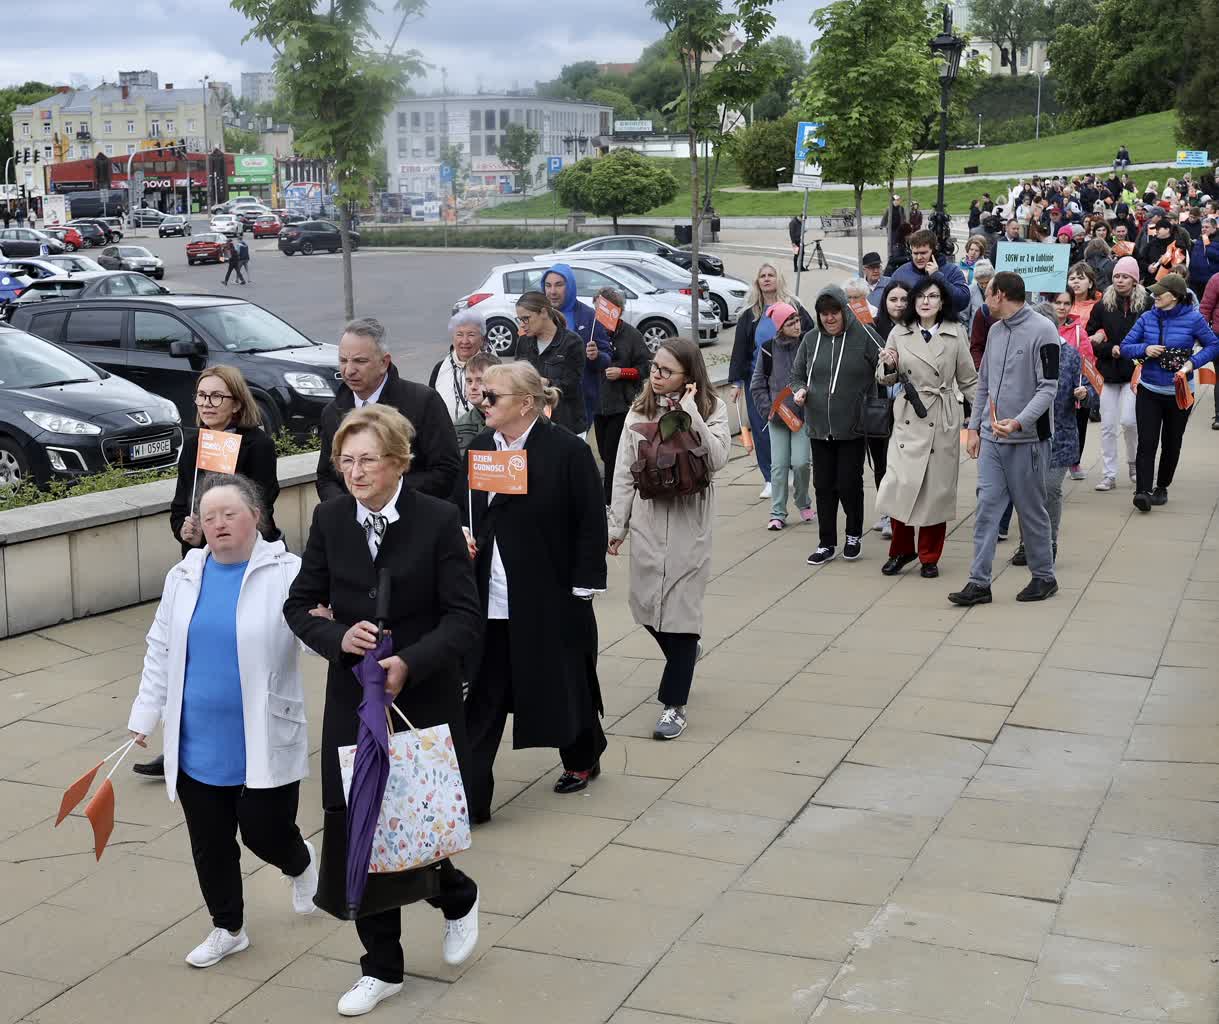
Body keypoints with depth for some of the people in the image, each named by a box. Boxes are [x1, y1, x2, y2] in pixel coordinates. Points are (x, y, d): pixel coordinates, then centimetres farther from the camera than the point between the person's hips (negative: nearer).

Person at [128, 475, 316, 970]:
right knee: (209, 845, 12)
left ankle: (300, 864, 39)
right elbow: (160, 651, 12)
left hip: (265, 745, -4)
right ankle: (228, 929, 32)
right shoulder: (184, 576, 5)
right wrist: (145, 716, 10)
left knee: (265, 834, 3)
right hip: (197, 745, 4)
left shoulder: (287, 573, -10)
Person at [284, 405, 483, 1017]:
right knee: (358, 833, 7)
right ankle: (381, 968, 24)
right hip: (353, 703, 3)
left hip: (423, 701, -3)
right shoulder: (330, 519, 0)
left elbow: (464, 618, -11)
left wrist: (409, 662, -24)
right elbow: (300, 604, 5)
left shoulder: (438, 521, -11)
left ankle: (457, 898, 37)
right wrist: (339, 638, -15)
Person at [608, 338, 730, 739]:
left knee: (681, 607, -3)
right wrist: (616, 526, 5)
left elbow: (717, 459, -19)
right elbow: (624, 474, 7)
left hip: (689, 523, -3)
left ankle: (674, 705, 7)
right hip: (647, 520, 3)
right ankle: (685, 654, 41)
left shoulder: (712, 409, -3)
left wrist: (690, 413, -21)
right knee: (645, 605, 8)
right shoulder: (639, 411, 4)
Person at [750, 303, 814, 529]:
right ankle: (778, 513, 9)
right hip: (777, 417, 1)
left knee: (800, 462, -8)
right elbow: (757, 385, 6)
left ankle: (803, 503, 18)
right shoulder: (768, 350, -1)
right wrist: (769, 410, -3)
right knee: (779, 465, 0)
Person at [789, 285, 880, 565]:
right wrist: (799, 390, -5)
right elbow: (796, 375, 15)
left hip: (853, 427, -4)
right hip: (819, 427, 4)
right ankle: (826, 543, 19)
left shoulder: (863, 337, -7)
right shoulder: (811, 339, 5)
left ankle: (854, 535, 25)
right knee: (823, 486, 8)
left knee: (849, 484, 1)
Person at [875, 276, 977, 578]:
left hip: (942, 420, -1)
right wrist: (889, 366, -9)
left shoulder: (956, 334, 2)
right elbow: (885, 378, 13)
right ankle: (901, 550, 13)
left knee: (937, 489, 3)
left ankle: (930, 557, 17)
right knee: (900, 484, -7)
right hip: (907, 418, 1)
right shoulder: (899, 333, 6)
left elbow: (968, 381, 7)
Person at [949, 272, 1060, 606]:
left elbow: (1048, 387, -14)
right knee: (987, 507, 1)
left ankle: (1044, 576, 20)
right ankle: (979, 582, 3)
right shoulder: (995, 330, 13)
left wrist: (1019, 422, -26)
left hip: (1027, 439, -6)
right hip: (991, 437, 6)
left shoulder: (1042, 330, -10)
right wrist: (974, 427, 14)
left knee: (1031, 510, 5)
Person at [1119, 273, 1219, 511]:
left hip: (1179, 392, -1)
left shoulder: (1193, 319, -9)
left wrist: (1192, 362, -16)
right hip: (1149, 390, 1)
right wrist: (1144, 349, -17)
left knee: (1171, 442, 12)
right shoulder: (1148, 318, 0)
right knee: (1147, 442, -10)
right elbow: (1126, 347, 3)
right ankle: (1143, 491, -16)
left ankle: (1162, 487, 29)